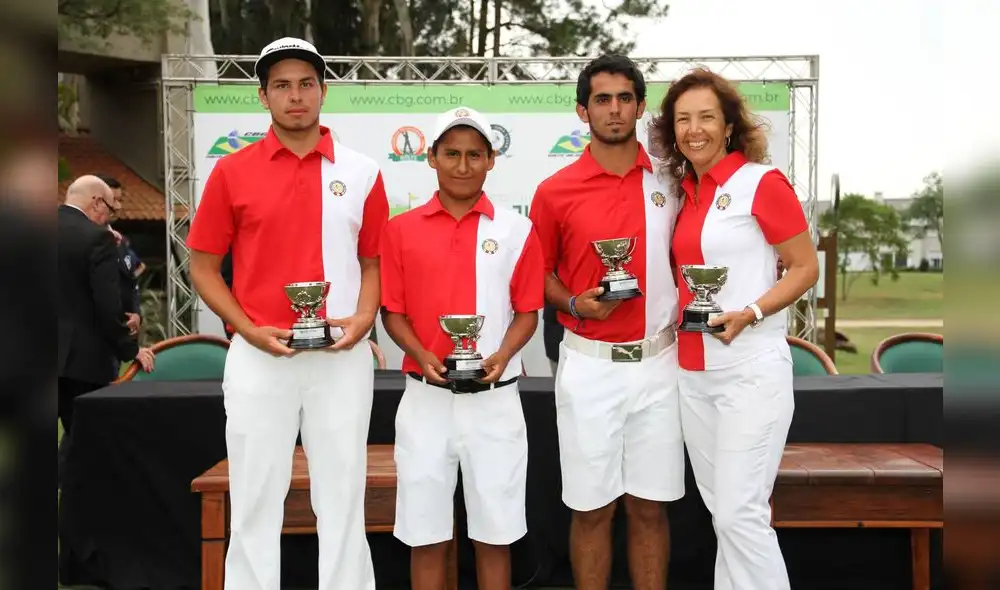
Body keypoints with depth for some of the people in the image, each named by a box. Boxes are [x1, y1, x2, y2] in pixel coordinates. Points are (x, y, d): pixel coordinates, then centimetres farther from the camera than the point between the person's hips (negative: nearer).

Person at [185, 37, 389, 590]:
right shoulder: (232, 171, 1)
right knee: (256, 498, 10)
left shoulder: (361, 172, 3)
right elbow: (203, 265, 4)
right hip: (259, 358, 0)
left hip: (342, 357, 1)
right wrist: (249, 330, -9)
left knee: (342, 497, 10)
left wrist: (363, 319, -9)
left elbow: (373, 259, 9)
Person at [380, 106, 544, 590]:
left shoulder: (517, 230, 1)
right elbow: (392, 311, 4)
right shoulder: (401, 229, 2)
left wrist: (501, 357, -15)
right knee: (425, 531, 10)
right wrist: (423, 357, -13)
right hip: (426, 398, 1)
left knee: (494, 530, 10)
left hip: (494, 399, 0)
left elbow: (527, 312, 2)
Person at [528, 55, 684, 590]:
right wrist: (575, 304, -11)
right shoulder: (555, 191, -2)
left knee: (649, 505, 11)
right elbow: (539, 274, 6)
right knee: (592, 508, 7)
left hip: (659, 363, 2)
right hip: (589, 365, -1)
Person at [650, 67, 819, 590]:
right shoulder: (685, 191, 10)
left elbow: (806, 268, -8)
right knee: (721, 509, 14)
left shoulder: (762, 182, -9)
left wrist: (749, 314, -21)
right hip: (693, 369, 7)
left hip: (751, 369, -6)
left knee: (741, 513, -6)